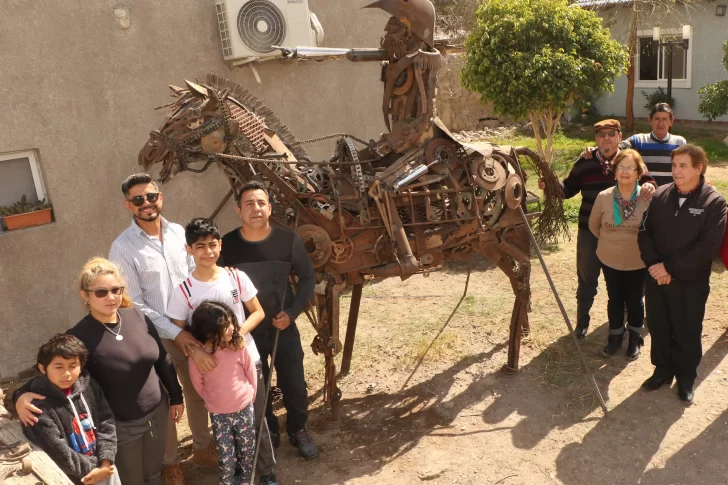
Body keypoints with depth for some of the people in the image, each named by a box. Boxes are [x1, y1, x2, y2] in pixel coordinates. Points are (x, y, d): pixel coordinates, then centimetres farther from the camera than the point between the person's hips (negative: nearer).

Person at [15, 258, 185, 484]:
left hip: (158, 413, 4)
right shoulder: (79, 337, -21)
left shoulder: (137, 316, -9)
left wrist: (176, 396, 9)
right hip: (121, 426, -4)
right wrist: (22, 395, -29)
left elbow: (162, 360, 3)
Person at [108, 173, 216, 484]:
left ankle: (202, 447, 40)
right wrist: (175, 333, -17)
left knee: (197, 391, 18)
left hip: (192, 329, 4)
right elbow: (134, 304, -14)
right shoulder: (123, 248, -15)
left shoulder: (179, 232, -2)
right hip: (157, 337, -4)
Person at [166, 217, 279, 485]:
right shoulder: (184, 290, -11)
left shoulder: (237, 277, -8)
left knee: (256, 419, 13)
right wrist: (195, 352, -25)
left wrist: (240, 332, -18)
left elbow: (258, 312, 0)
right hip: (213, 366, -1)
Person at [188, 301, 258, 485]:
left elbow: (251, 373, -3)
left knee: (248, 449, 18)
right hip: (218, 414, -1)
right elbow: (198, 384, -2)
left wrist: (249, 396, 7)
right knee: (226, 455, 11)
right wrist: (213, 400, 9)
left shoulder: (238, 347, -18)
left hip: (244, 408, 2)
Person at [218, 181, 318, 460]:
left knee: (294, 383, 12)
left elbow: (308, 277, -2)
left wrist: (292, 313, -11)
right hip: (247, 331, 0)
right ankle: (268, 432, 40)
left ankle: (298, 430, 37)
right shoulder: (227, 245, -14)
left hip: (284, 328, 0)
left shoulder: (287, 240, -13)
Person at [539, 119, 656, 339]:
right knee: (587, 279, 12)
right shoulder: (585, 162, -3)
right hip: (589, 232, 0)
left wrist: (649, 185, -31)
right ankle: (582, 321, 30)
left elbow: (646, 180, -7)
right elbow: (569, 189, 2)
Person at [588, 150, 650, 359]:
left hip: (638, 261, -1)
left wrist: (642, 244, -1)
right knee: (615, 299, 17)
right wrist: (610, 240, 8)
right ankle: (615, 336, 36)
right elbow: (593, 225, 4)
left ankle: (635, 338, 35)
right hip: (610, 260, 2)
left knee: (634, 300, 14)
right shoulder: (603, 197, -13)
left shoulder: (648, 198, -19)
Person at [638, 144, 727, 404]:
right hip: (656, 277, 3)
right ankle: (662, 369, 34)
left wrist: (670, 266, -19)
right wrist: (654, 264, -14)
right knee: (658, 328, 15)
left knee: (687, 332, 10)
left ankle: (686, 377, 30)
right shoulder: (660, 195, 1)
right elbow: (644, 231, 0)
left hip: (691, 282, -3)